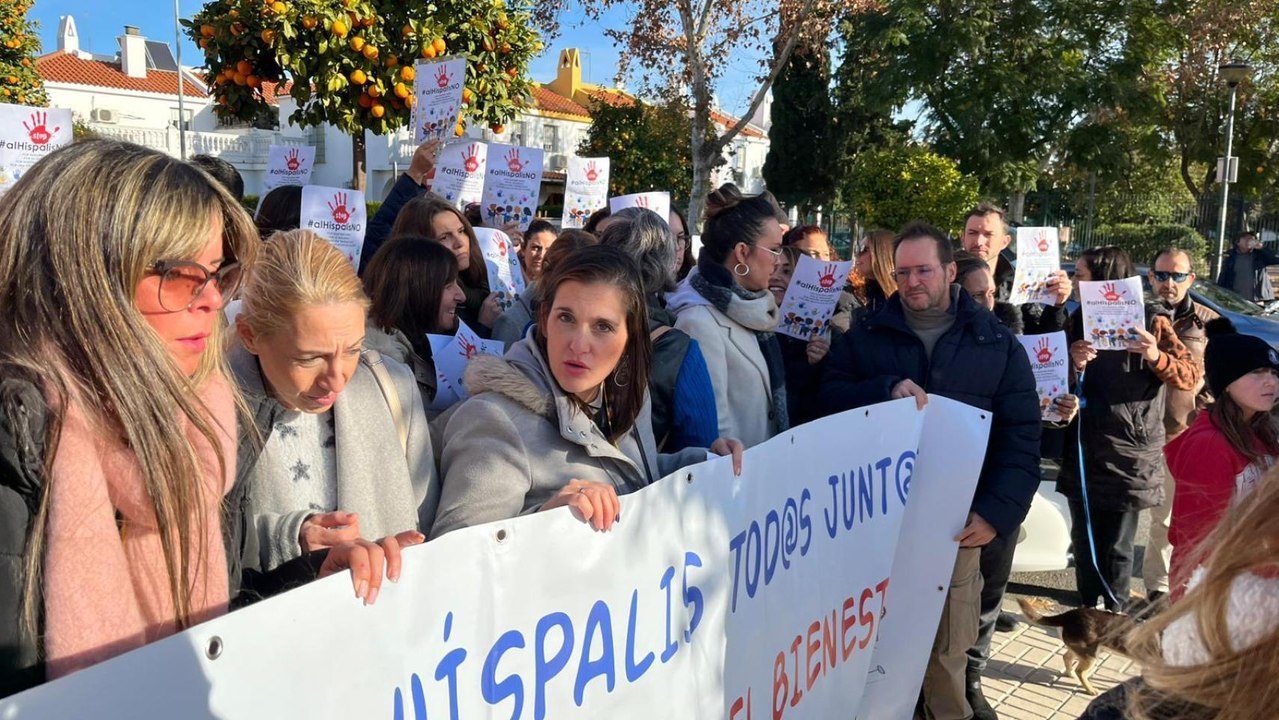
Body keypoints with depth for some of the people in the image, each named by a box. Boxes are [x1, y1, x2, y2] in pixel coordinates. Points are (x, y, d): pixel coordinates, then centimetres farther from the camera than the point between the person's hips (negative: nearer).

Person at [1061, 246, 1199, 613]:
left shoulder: (1150, 320, -5)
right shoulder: (1079, 320, 7)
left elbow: (1192, 376, -10)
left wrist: (1156, 357, -28)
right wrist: (1075, 367, -14)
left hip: (1128, 454, -4)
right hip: (1084, 451, 4)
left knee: (1116, 548, 4)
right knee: (1084, 541, 10)